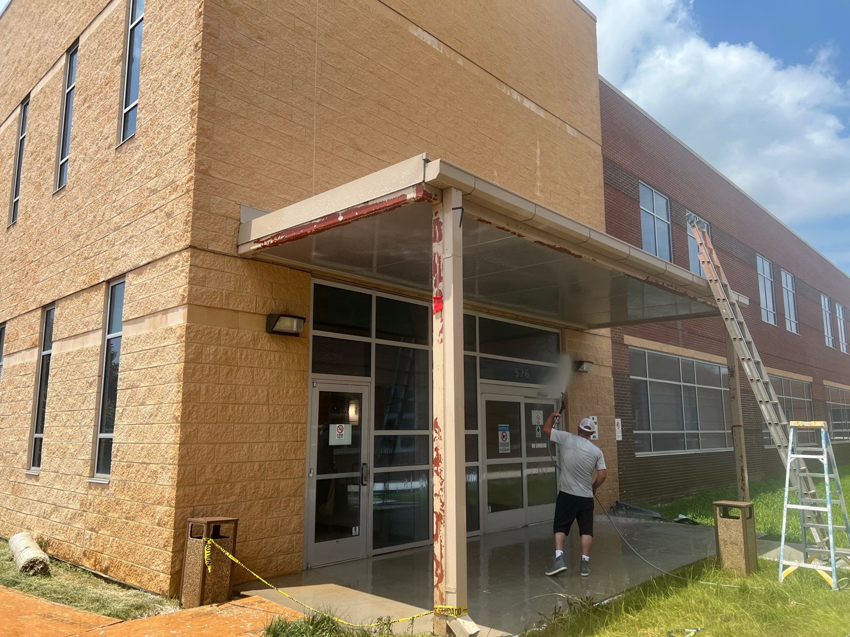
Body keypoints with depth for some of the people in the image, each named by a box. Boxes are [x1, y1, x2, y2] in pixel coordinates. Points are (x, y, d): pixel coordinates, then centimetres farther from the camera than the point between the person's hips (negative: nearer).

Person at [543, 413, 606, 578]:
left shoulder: (566, 438, -6)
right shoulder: (597, 451, 1)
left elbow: (546, 429, 5)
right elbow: (603, 475, -3)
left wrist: (552, 416, 22)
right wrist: (593, 488, 15)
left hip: (567, 495, -1)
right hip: (586, 497, 2)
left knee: (560, 527, 6)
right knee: (586, 530, 10)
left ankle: (559, 559, -8)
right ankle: (585, 563, 9)